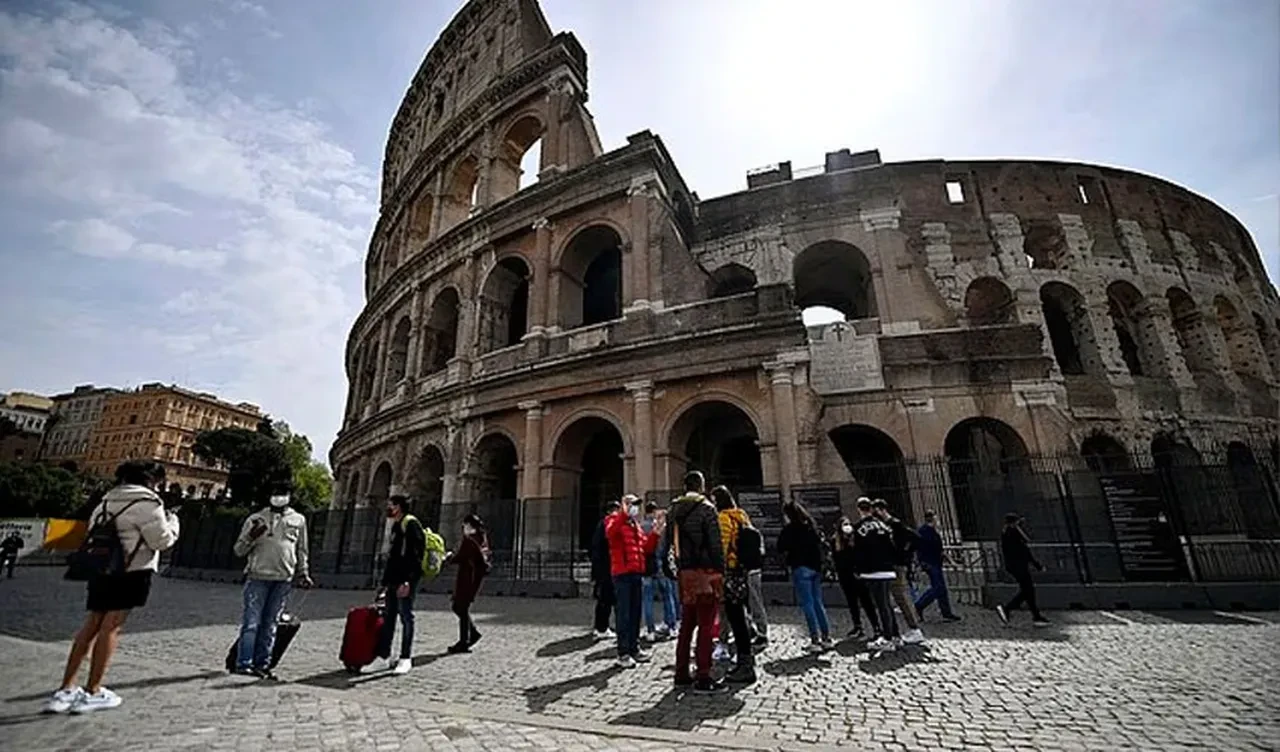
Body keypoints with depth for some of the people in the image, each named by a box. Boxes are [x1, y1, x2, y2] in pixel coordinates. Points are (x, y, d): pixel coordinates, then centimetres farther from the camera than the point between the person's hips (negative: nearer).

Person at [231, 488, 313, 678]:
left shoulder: (298, 520, 12)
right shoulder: (256, 519, 7)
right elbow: (239, 550, 7)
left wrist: (303, 574, 12)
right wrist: (250, 537, -13)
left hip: (284, 579, 2)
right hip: (258, 577, -2)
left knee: (270, 624, 7)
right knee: (251, 622, -4)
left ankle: (262, 664, 14)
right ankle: (243, 663, 3)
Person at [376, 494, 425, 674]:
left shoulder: (411, 525, -10)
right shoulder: (395, 527, 20)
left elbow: (415, 555, -18)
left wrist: (407, 581, -24)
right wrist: (385, 582, 22)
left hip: (405, 580, -9)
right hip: (393, 580, 9)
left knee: (406, 616, -4)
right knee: (388, 616, 12)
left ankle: (405, 658, 3)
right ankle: (383, 655, 21)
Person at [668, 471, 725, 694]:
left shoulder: (673, 511, 8)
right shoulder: (706, 509, -10)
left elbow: (671, 543, 10)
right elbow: (715, 544, -12)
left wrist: (676, 569, 14)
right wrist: (720, 571, -6)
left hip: (684, 574, 6)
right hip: (706, 574, -6)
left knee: (687, 624, 16)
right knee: (705, 626, 0)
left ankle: (681, 673, 23)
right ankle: (703, 678, 4)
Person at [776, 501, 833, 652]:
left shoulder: (790, 528, -11)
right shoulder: (811, 526, 9)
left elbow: (781, 548, -10)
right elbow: (819, 544, 15)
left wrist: (788, 557, 8)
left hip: (801, 568, -7)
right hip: (815, 567, 7)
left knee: (807, 604, -1)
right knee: (818, 603, 14)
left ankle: (815, 640, -1)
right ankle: (827, 637, 17)